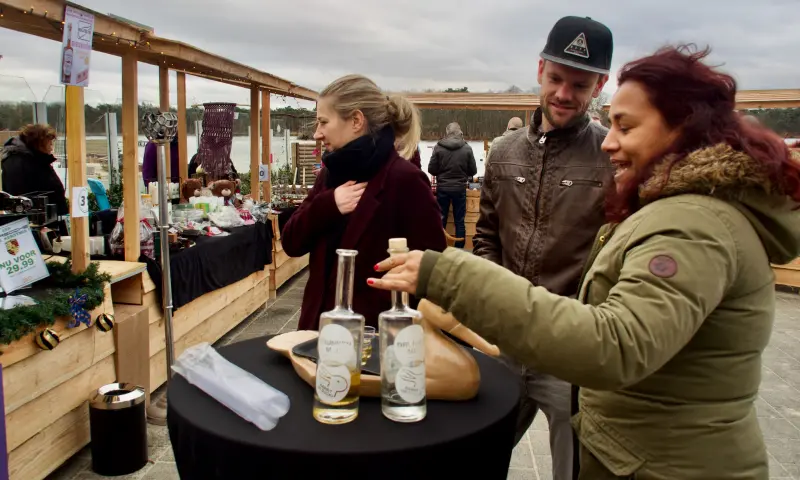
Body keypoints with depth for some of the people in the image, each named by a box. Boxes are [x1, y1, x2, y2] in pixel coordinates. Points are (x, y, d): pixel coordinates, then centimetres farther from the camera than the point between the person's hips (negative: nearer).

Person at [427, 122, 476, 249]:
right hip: (460, 188, 0)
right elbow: (473, 171, 0)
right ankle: (459, 249, 11)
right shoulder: (467, 148, -6)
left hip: (442, 188, 0)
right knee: (459, 221, 8)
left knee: (440, 220, 10)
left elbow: (431, 169, -3)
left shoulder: (438, 147, -7)